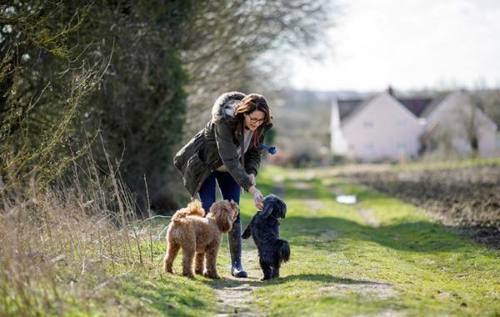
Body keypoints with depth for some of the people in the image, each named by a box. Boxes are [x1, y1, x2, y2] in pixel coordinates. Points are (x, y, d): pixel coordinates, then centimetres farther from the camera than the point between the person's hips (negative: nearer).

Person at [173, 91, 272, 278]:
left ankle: (236, 264, 1)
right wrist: (251, 189, -49)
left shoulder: (260, 126, -20)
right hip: (205, 164, -5)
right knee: (208, 211, -9)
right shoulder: (224, 121, -39)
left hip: (231, 168, 5)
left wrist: (251, 174, -26)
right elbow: (230, 160, -44)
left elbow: (254, 153, -5)